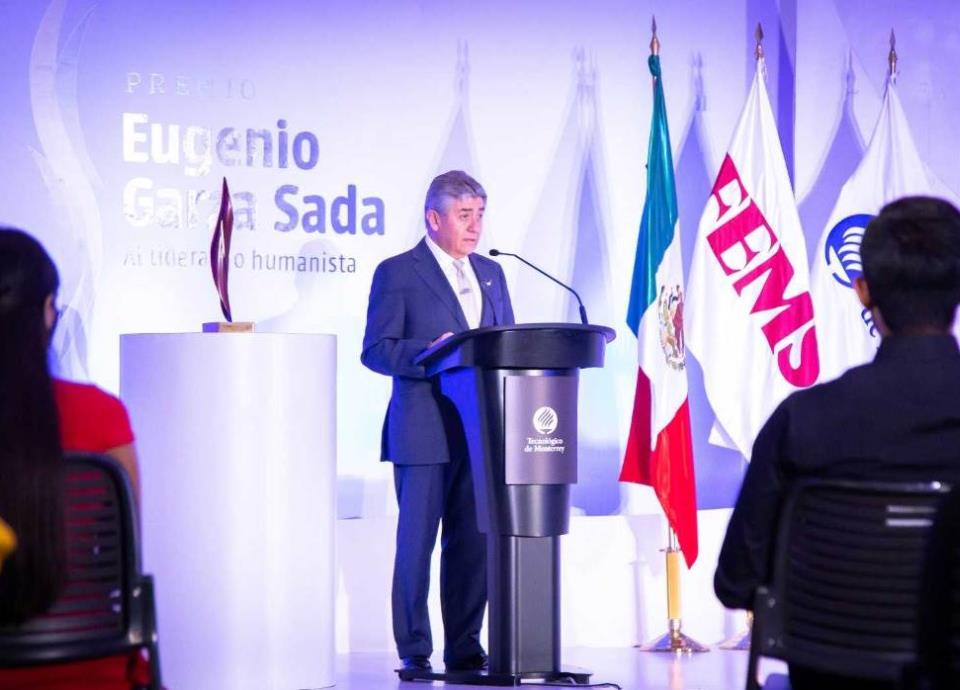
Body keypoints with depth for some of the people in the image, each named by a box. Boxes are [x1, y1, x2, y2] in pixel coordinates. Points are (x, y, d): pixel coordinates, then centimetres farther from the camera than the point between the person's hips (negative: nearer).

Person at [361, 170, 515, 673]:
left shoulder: (491, 274, 19)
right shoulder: (397, 273, 1)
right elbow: (375, 350, -6)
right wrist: (430, 353, -21)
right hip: (424, 432, -5)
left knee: (473, 541, 5)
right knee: (416, 540, -2)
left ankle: (464, 646, 11)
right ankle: (414, 650, 4)